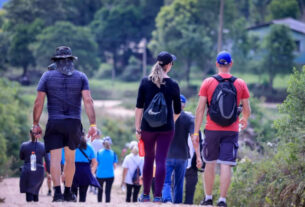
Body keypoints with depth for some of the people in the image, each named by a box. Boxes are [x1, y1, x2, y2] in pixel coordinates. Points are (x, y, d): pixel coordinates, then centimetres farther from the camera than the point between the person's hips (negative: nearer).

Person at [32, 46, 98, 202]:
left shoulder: (48, 76, 3)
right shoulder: (80, 77, 5)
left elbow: (38, 102, -1)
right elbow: (88, 101, -5)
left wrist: (35, 124, 5)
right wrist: (93, 124, -7)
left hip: (54, 124, -1)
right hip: (74, 123, 1)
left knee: (55, 157, -5)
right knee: (70, 159, 15)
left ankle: (57, 190, -21)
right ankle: (68, 192, 21)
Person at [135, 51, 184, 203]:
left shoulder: (145, 82, -1)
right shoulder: (173, 85, -3)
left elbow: (139, 107, -1)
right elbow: (177, 110, 5)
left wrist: (138, 128, 3)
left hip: (148, 126, 1)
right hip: (166, 128, -1)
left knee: (148, 160, 13)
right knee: (161, 160, -2)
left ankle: (146, 195, 21)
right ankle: (157, 195, -7)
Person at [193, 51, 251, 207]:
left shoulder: (208, 83, -1)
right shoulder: (240, 84, 2)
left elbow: (200, 109, -4)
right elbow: (247, 110, 6)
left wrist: (196, 132, -2)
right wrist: (244, 120, 29)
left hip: (212, 130, 0)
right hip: (231, 131, 0)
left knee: (210, 163, 13)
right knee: (226, 165, -3)